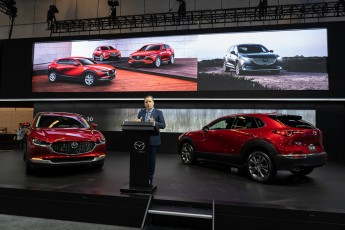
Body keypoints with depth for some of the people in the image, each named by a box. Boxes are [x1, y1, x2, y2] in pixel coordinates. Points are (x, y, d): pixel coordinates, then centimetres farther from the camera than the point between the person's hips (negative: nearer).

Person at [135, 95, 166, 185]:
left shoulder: (158, 112, -1)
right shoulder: (141, 112, 10)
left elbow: (163, 125, -6)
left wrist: (154, 122, -22)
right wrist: (137, 122, -11)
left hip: (153, 140, -3)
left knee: (151, 160, 5)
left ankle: (150, 178, 18)